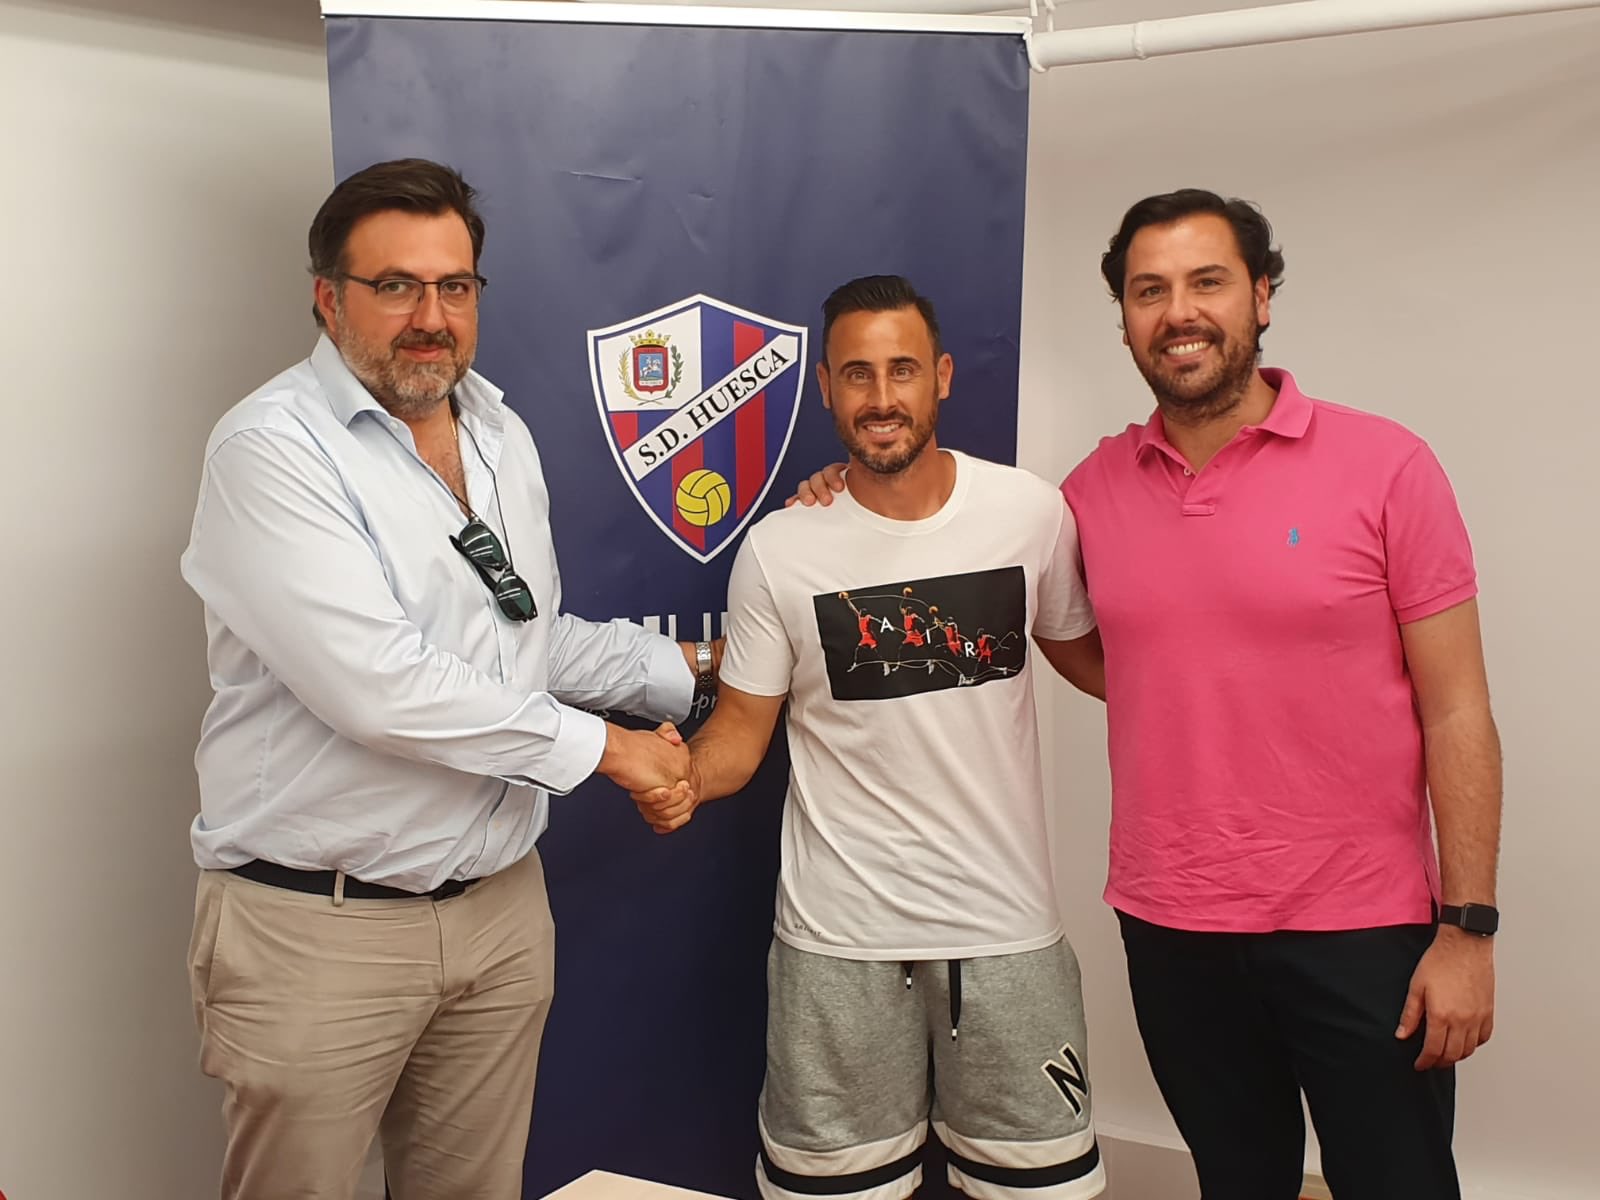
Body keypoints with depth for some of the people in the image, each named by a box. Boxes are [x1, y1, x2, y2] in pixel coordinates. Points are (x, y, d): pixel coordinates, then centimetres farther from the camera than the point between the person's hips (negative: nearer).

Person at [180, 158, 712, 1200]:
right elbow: (374, 685, -24)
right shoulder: (273, 449, -14)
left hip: (501, 903, 7)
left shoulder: (502, 434, 10)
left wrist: (686, 670, 19)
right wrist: (597, 746, -16)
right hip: (321, 924, -6)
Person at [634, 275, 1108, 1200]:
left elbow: (1089, 658, 12)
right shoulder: (779, 551, -6)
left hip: (1008, 923, 1)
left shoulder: (1031, 511, -2)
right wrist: (686, 779, -19)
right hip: (840, 938, -1)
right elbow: (744, 723, 1)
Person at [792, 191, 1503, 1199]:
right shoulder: (1096, 489, 2)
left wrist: (1467, 926, -8)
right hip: (1170, 929, 3)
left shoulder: (1384, 466, -7)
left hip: (1361, 931, -2)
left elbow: (1456, 712, -5)